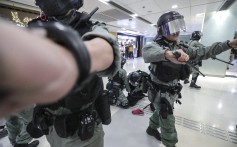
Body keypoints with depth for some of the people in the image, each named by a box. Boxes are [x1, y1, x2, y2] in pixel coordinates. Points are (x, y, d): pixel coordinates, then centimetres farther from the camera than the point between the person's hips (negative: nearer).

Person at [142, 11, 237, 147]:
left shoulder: (178, 49, 3)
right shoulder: (156, 46, -21)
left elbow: (201, 52, 5)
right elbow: (147, 52, -45)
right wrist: (167, 53, -64)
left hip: (171, 93, 8)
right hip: (161, 94, -8)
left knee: (160, 113, 29)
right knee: (169, 125, 9)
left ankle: (151, 128, 55)